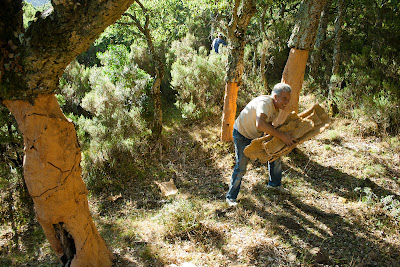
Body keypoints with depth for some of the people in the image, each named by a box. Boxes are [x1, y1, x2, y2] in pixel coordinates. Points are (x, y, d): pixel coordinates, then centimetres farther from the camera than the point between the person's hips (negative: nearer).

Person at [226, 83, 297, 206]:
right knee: (241, 166, -12)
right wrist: (282, 135, -48)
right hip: (242, 134, -8)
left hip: (256, 135, 8)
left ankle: (274, 183, 30)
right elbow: (260, 124, -52)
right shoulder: (264, 103, -34)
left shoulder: (277, 108, -4)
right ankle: (231, 197, 5)